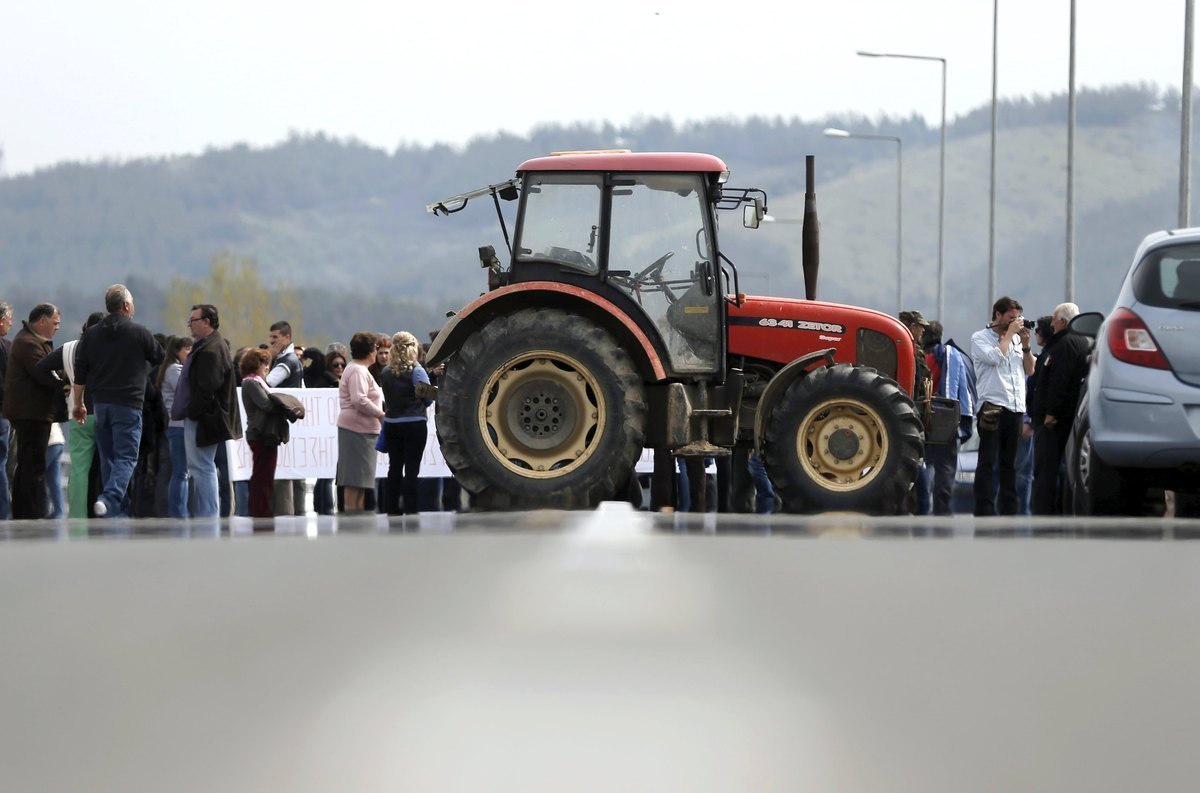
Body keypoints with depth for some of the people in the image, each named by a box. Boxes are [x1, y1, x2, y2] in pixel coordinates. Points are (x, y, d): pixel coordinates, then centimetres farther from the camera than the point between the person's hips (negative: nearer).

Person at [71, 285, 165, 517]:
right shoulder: (139, 332, -6)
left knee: (108, 457, 12)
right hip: (128, 404, -5)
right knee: (126, 457, -5)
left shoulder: (91, 334, 7)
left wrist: (78, 403, 15)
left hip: (101, 403, 5)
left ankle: (120, 511, 14)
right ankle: (109, 499, -26)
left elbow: (80, 373, 7)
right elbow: (160, 358, 9)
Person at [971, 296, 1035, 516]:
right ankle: (984, 513, -9)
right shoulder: (980, 338, 2)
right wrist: (1010, 333, -5)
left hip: (1016, 409, 6)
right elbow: (995, 357, -16)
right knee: (987, 462, -7)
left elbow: (1030, 370, 16)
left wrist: (1025, 344, 5)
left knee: (1009, 463, 10)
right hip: (992, 408, -6)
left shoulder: (1015, 340, 18)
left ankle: (1008, 511, 13)